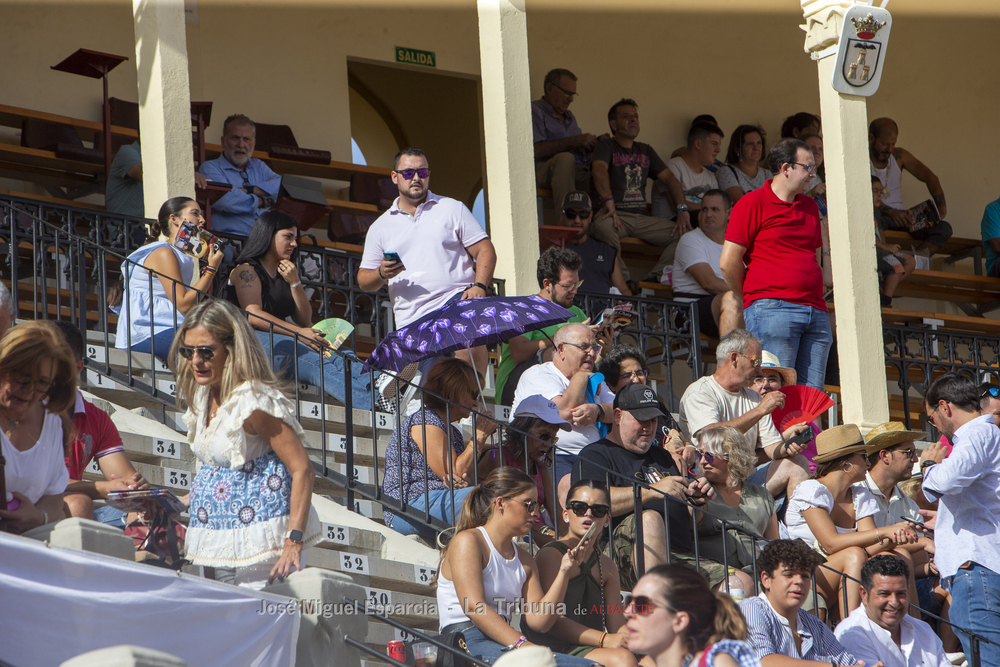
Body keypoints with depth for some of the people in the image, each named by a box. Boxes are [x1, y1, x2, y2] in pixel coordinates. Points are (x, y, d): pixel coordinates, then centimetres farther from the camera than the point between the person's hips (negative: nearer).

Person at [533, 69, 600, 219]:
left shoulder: (569, 116, 31)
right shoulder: (535, 111, 4)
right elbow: (537, 150, -11)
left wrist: (591, 144, 6)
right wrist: (574, 142, -13)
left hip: (580, 174, 7)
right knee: (565, 158, -40)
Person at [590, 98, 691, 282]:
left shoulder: (645, 150, 24)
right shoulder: (606, 146, 6)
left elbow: (669, 178, 19)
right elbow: (599, 171, -15)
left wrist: (682, 209, 1)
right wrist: (608, 201, -34)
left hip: (641, 218, 5)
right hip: (617, 215, -5)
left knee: (684, 233, -16)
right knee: (604, 226, -41)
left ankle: (655, 279, -21)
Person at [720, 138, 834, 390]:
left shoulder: (809, 206, 21)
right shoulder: (752, 203, 0)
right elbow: (728, 262, -3)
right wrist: (754, 297, 6)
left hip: (815, 311, 7)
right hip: (773, 310, -7)